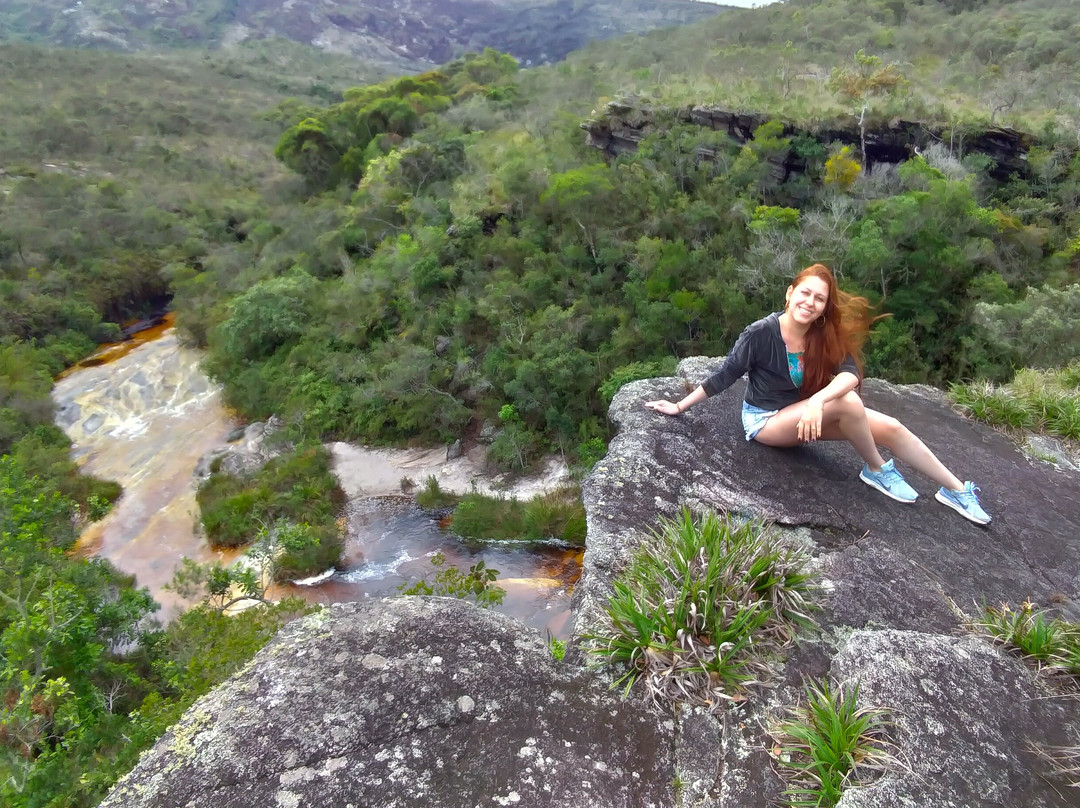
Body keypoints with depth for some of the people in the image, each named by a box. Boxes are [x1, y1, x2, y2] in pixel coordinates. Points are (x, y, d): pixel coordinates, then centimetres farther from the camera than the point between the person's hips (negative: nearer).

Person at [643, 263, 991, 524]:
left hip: (806, 413, 6)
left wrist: (818, 401, -44)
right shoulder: (761, 333, -22)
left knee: (891, 429, -3)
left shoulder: (826, 336, -9)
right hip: (766, 420, -5)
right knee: (848, 403, -29)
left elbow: (850, 373, -25)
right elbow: (723, 377, -14)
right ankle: (877, 471, -4)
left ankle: (956, 490, 16)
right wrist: (680, 407, -11)